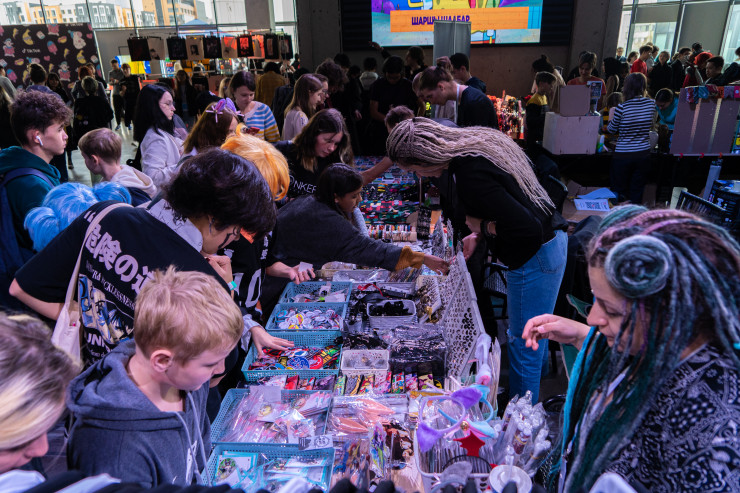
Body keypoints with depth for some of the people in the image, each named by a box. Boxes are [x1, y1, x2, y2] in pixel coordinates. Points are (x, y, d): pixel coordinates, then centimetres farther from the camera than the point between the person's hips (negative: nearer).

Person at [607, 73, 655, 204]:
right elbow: (650, 124, 14)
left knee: (619, 191, 7)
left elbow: (612, 130, 0)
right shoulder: (651, 104, -3)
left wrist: (611, 120, 18)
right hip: (643, 154, 4)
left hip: (623, 156, -4)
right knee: (637, 191, 11)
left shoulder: (622, 108, -15)